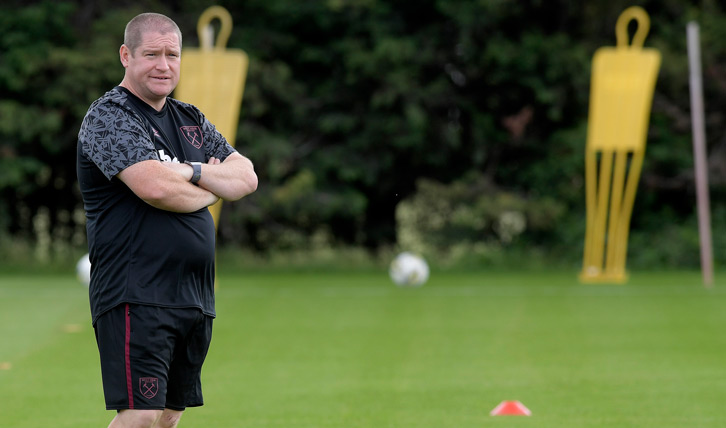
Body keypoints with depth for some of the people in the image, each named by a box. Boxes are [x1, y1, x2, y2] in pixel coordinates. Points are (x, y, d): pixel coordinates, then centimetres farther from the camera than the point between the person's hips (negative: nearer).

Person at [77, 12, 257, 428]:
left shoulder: (191, 120, 19)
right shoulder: (109, 116, -6)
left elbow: (246, 177, 11)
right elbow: (154, 187, -20)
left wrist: (193, 173, -8)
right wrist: (211, 187, -1)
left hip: (195, 297, 8)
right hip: (136, 296, -8)